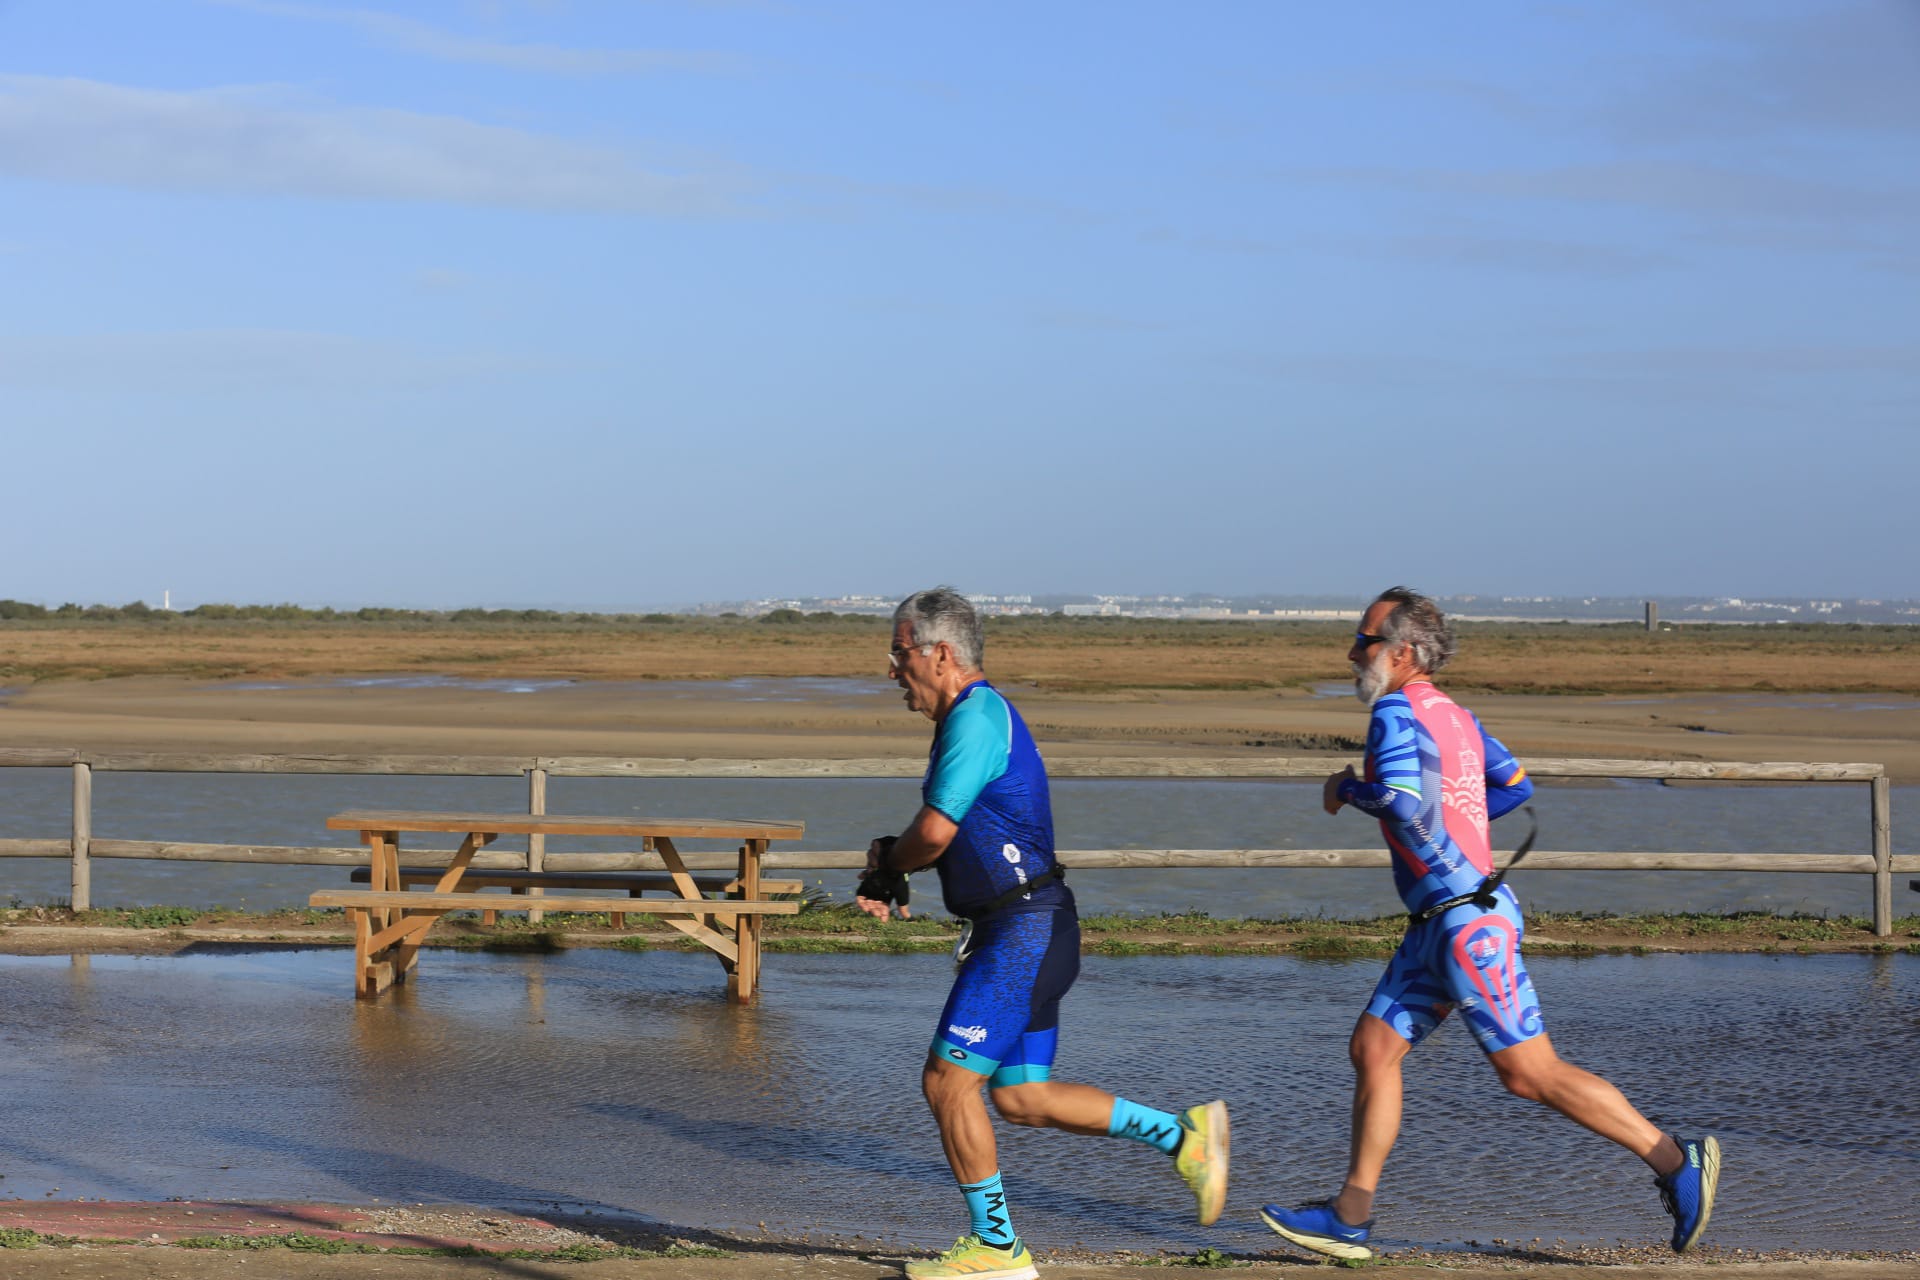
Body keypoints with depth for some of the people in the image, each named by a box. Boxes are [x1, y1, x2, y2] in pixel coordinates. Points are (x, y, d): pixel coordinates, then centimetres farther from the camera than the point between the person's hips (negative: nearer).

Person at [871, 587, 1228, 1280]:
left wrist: (886, 857, 3)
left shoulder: (975, 717, -14)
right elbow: (953, 838, 24)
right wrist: (892, 872, 6)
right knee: (1021, 1097, 11)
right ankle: (1183, 1135, 13)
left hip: (1022, 932, -10)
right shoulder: (977, 717, 19)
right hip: (1021, 935, 10)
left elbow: (932, 834, -19)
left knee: (947, 1080, -6)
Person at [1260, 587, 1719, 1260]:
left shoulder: (1396, 712, -13)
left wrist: (1345, 789, -11)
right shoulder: (1453, 713, 14)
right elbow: (1517, 785, 24)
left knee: (1531, 1074, -7)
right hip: (1437, 925, 10)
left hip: (1468, 921, -10)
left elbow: (1399, 799, -30)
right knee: (1373, 1049, 8)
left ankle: (1677, 1162, -1)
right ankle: (1349, 1218, 10)